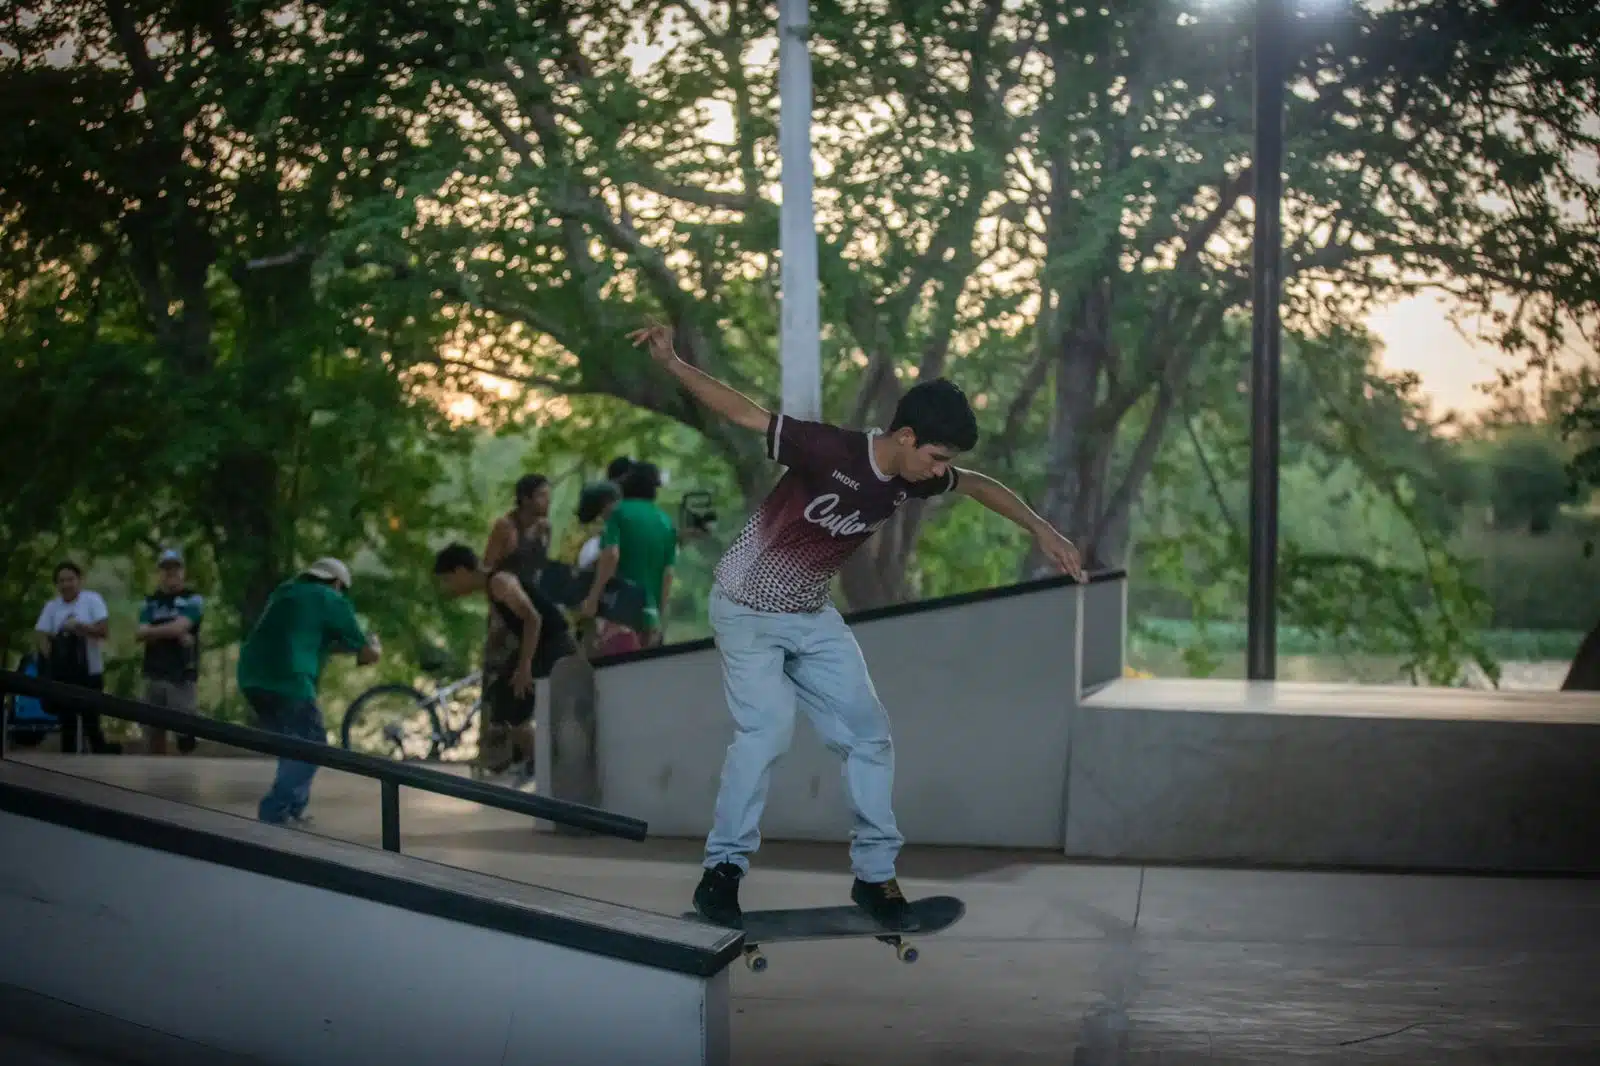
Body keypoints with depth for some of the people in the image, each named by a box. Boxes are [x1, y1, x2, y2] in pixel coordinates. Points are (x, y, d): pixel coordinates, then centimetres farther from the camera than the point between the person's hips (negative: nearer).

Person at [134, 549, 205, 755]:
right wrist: (173, 634, -9)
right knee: (153, 731, 5)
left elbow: (179, 627, -12)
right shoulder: (151, 602, 16)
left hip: (182, 674, -5)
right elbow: (139, 635, 2)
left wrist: (151, 631, 2)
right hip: (154, 673, 5)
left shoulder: (192, 599, 3)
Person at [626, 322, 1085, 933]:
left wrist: (1039, 529, 12)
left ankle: (875, 873, 14)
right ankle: (722, 870, -12)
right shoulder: (830, 450, -28)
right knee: (767, 727, -23)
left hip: (811, 617, 7)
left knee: (867, 732, 3)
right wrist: (670, 364, -37)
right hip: (748, 610, -7)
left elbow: (977, 486, 13)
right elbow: (742, 412, -27)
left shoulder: (913, 480, -7)